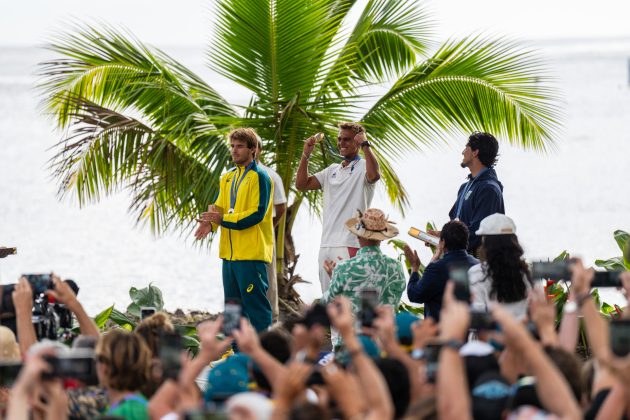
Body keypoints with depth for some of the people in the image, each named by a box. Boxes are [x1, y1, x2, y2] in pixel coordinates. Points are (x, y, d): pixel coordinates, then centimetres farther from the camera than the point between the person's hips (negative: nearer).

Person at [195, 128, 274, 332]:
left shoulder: (259, 177, -9)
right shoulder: (228, 177, 17)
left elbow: (257, 214, -17)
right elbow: (219, 207, 16)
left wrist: (223, 219, -20)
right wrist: (210, 222, -7)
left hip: (251, 254, -8)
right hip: (230, 253, 9)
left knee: (255, 304, -8)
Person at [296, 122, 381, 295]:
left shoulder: (363, 167, -1)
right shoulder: (333, 170, 21)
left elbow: (374, 175, -25)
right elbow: (302, 184, 16)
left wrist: (365, 145, -21)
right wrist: (306, 154, 6)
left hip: (350, 245, -8)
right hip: (326, 245, 8)